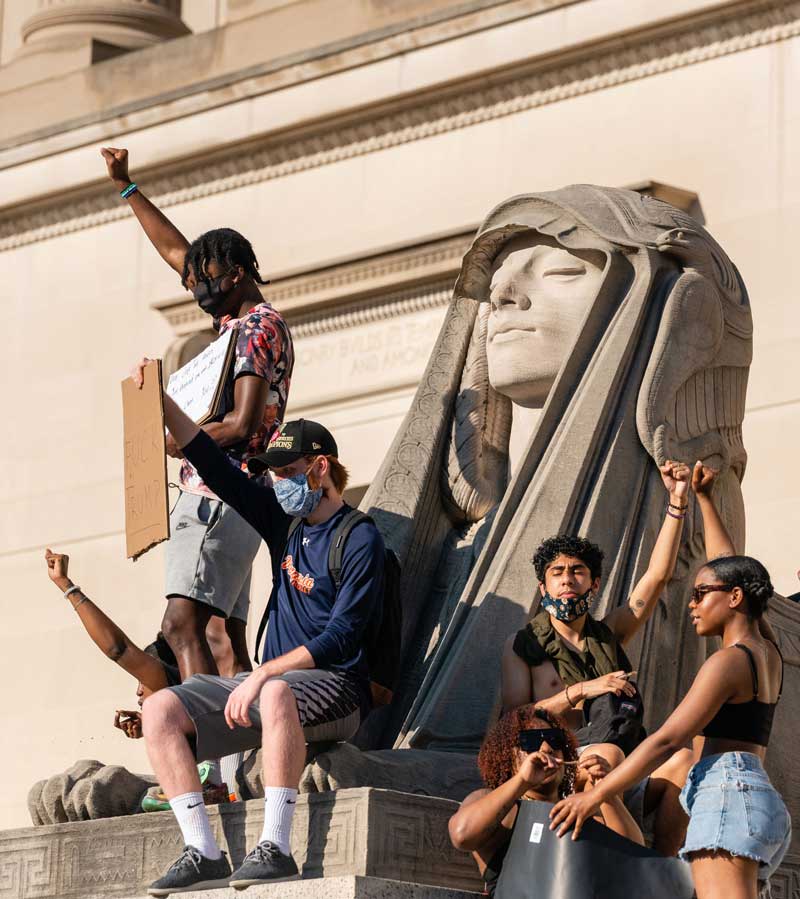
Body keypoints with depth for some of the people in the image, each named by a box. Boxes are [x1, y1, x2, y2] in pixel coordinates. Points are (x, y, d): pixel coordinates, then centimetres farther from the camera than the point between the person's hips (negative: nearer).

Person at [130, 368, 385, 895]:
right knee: (160, 709, -12)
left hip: (336, 689, -8)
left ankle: (276, 848, -43)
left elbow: (341, 639, -16)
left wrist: (263, 674, -24)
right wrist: (161, 403, 6)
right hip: (271, 681, 8)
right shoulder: (286, 522, 14)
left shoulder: (360, 540, -8)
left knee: (276, 693, -42)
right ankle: (204, 853, -21)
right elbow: (218, 470, 14)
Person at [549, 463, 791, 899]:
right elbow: (729, 568, 36)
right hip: (763, 801, 9)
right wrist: (704, 500, 45)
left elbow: (667, 740, -11)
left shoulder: (729, 661, -4)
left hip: (728, 794, -9)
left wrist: (594, 796, -11)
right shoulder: (768, 651, 20)